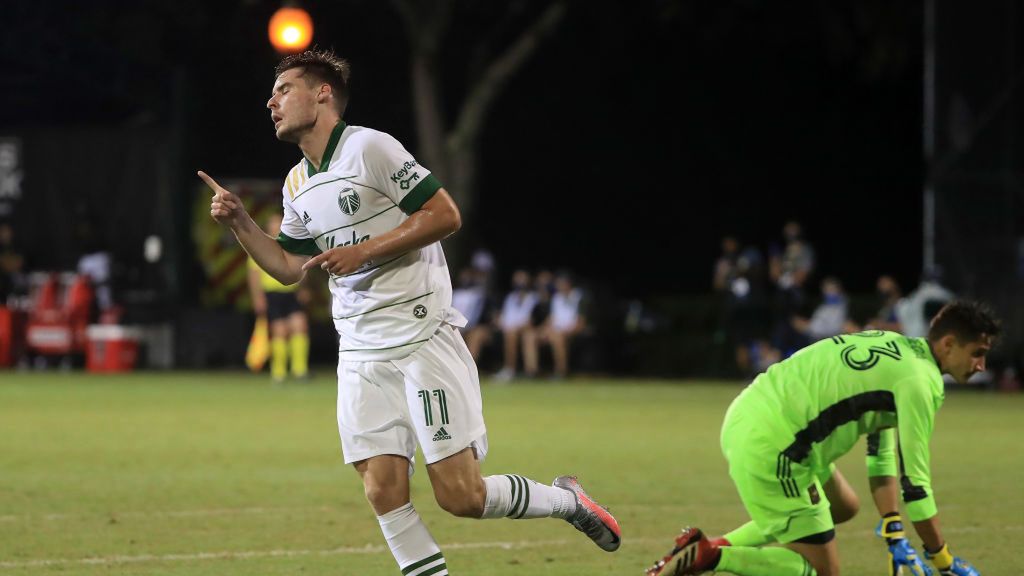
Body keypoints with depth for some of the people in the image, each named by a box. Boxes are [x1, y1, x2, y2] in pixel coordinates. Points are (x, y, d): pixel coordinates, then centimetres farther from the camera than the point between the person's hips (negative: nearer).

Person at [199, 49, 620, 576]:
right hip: (360, 351, 7)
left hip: (422, 338, -7)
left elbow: (445, 215, -13)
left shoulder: (368, 148, -10)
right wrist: (239, 223, 10)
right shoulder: (297, 185, 15)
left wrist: (363, 251, -16)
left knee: (461, 496, -10)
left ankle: (566, 500, 14)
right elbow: (289, 268, 24)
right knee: (382, 491, -6)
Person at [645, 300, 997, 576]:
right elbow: (914, 482, -10)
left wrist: (893, 532, 18)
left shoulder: (895, 348, 18)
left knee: (843, 507, 27)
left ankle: (722, 546, 17)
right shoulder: (920, 381, -12)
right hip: (769, 447, -10)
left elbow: (881, 453, 22)